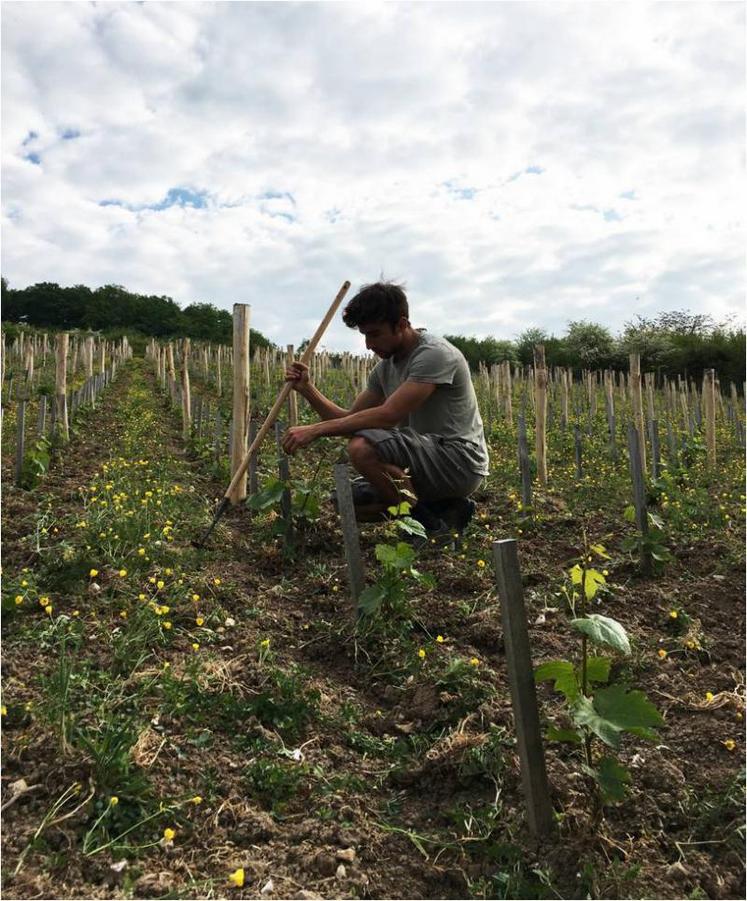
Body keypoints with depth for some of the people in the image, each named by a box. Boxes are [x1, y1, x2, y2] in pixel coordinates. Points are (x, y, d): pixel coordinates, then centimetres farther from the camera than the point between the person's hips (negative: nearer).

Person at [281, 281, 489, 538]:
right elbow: (350, 420, 12)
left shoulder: (435, 354, -17)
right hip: (429, 459, 9)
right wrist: (307, 390, -2)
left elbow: (388, 415, -26)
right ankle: (445, 507, 7)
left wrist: (315, 430, -25)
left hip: (460, 461, -9)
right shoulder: (386, 366, 11)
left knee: (363, 447, -27)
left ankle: (432, 525, -12)